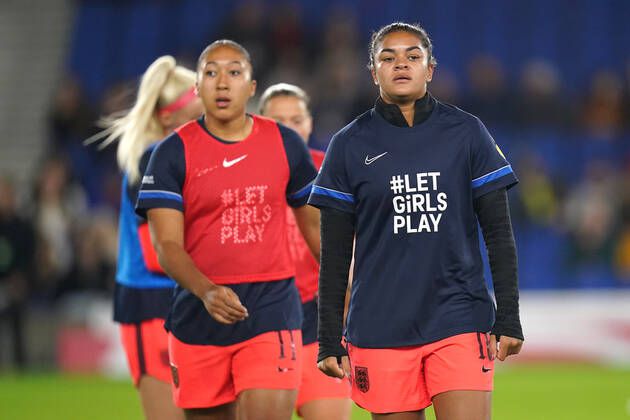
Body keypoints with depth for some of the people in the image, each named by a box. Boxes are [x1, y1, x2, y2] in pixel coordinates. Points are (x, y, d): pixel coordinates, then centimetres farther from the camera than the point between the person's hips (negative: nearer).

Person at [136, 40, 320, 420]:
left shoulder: (286, 145, 6)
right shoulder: (173, 153, -1)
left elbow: (313, 224, 18)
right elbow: (167, 244, -8)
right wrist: (207, 292, -26)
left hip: (272, 313, 0)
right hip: (199, 317, 0)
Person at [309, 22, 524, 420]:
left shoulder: (467, 132, 4)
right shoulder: (349, 145, 5)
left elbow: (499, 232, 6)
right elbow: (334, 252, 6)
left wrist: (508, 318, -1)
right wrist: (329, 339, 3)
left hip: (459, 320, 0)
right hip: (379, 327, 1)